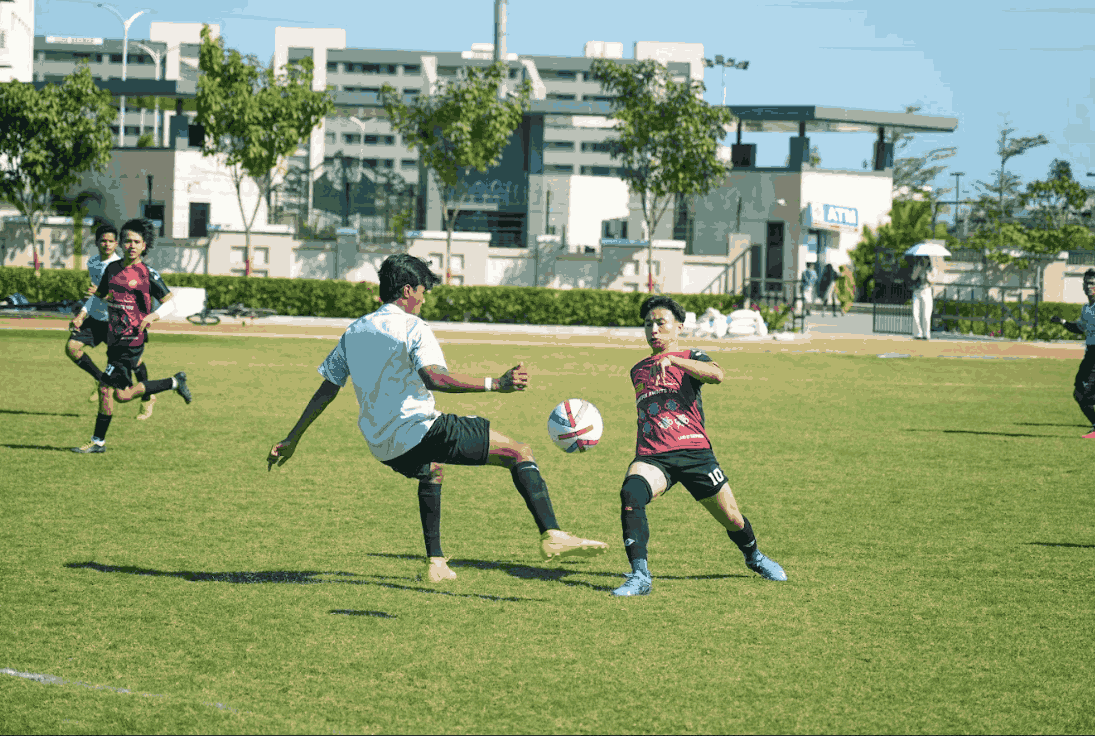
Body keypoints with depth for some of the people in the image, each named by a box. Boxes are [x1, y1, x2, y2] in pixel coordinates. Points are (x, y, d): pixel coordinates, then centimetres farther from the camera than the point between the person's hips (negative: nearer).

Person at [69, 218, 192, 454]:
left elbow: (169, 301, -5)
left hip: (132, 340, -7)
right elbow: (99, 295, 22)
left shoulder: (148, 274, -7)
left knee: (106, 388, -9)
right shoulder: (112, 268, 10)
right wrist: (81, 316, 8)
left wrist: (153, 316, -24)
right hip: (115, 338, 7)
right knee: (123, 394, 9)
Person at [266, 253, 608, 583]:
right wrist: (495, 384, -36)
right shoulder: (412, 328, -9)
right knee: (520, 452, -5)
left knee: (432, 472, 41)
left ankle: (435, 562, 36)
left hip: (382, 447, 8)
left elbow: (326, 390, 17)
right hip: (420, 430, -8)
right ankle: (552, 535, -19)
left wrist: (292, 440, 26)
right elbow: (432, 377, -28)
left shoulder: (353, 332, 13)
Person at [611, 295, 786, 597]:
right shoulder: (638, 371, 22)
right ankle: (639, 576, -35)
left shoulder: (690, 359, 5)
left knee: (732, 518, 2)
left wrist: (671, 360, -27)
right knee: (630, 493, -31)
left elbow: (716, 374, -19)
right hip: (652, 457, 2)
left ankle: (754, 557, 38)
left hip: (694, 451, -2)